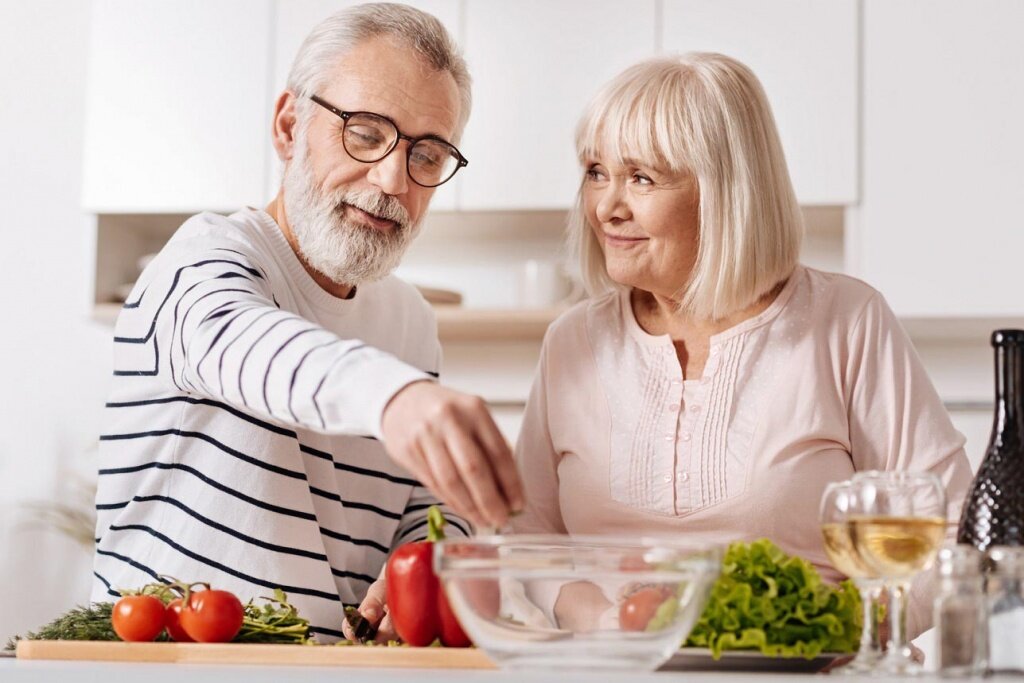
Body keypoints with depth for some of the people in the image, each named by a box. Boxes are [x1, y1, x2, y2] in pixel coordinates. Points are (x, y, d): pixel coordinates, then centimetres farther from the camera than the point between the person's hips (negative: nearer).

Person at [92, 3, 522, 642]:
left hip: (339, 664, 4)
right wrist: (394, 396, -49)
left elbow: (431, 505, 12)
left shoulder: (413, 322, 15)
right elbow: (235, 342, -30)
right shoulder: (209, 253, -7)